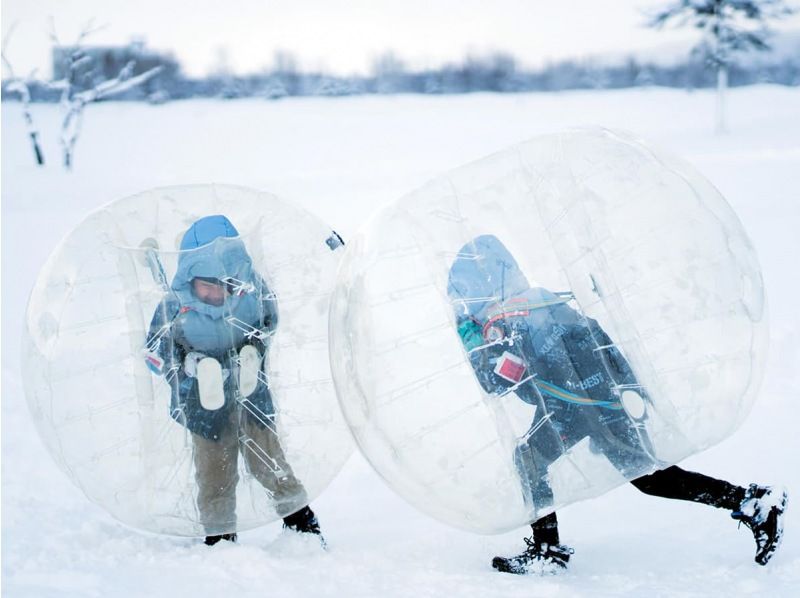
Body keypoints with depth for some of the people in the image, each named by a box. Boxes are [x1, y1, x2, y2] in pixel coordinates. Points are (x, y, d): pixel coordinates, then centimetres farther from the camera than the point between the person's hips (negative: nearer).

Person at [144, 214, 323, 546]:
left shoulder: (252, 289, -17)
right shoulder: (176, 305, -23)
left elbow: (269, 320, 5)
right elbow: (154, 351, -10)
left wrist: (254, 350, -10)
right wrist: (191, 364, -24)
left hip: (251, 391, 1)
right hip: (205, 398, -1)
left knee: (267, 458, 10)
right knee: (214, 469, 5)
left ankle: (299, 517, 25)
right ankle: (219, 535, 20)